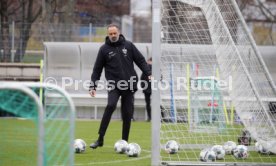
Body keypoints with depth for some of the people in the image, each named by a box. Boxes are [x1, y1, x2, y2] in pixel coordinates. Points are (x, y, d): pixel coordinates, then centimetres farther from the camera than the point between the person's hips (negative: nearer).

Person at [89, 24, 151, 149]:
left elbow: (140, 60, 9)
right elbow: (97, 69, 6)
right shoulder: (104, 49, 3)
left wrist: (149, 73, -4)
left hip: (129, 85, 2)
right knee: (110, 106, -25)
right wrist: (93, 86, 0)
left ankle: (125, 141, 14)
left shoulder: (128, 45, 6)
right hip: (113, 85, -2)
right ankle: (100, 139, -21)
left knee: (127, 113, 2)